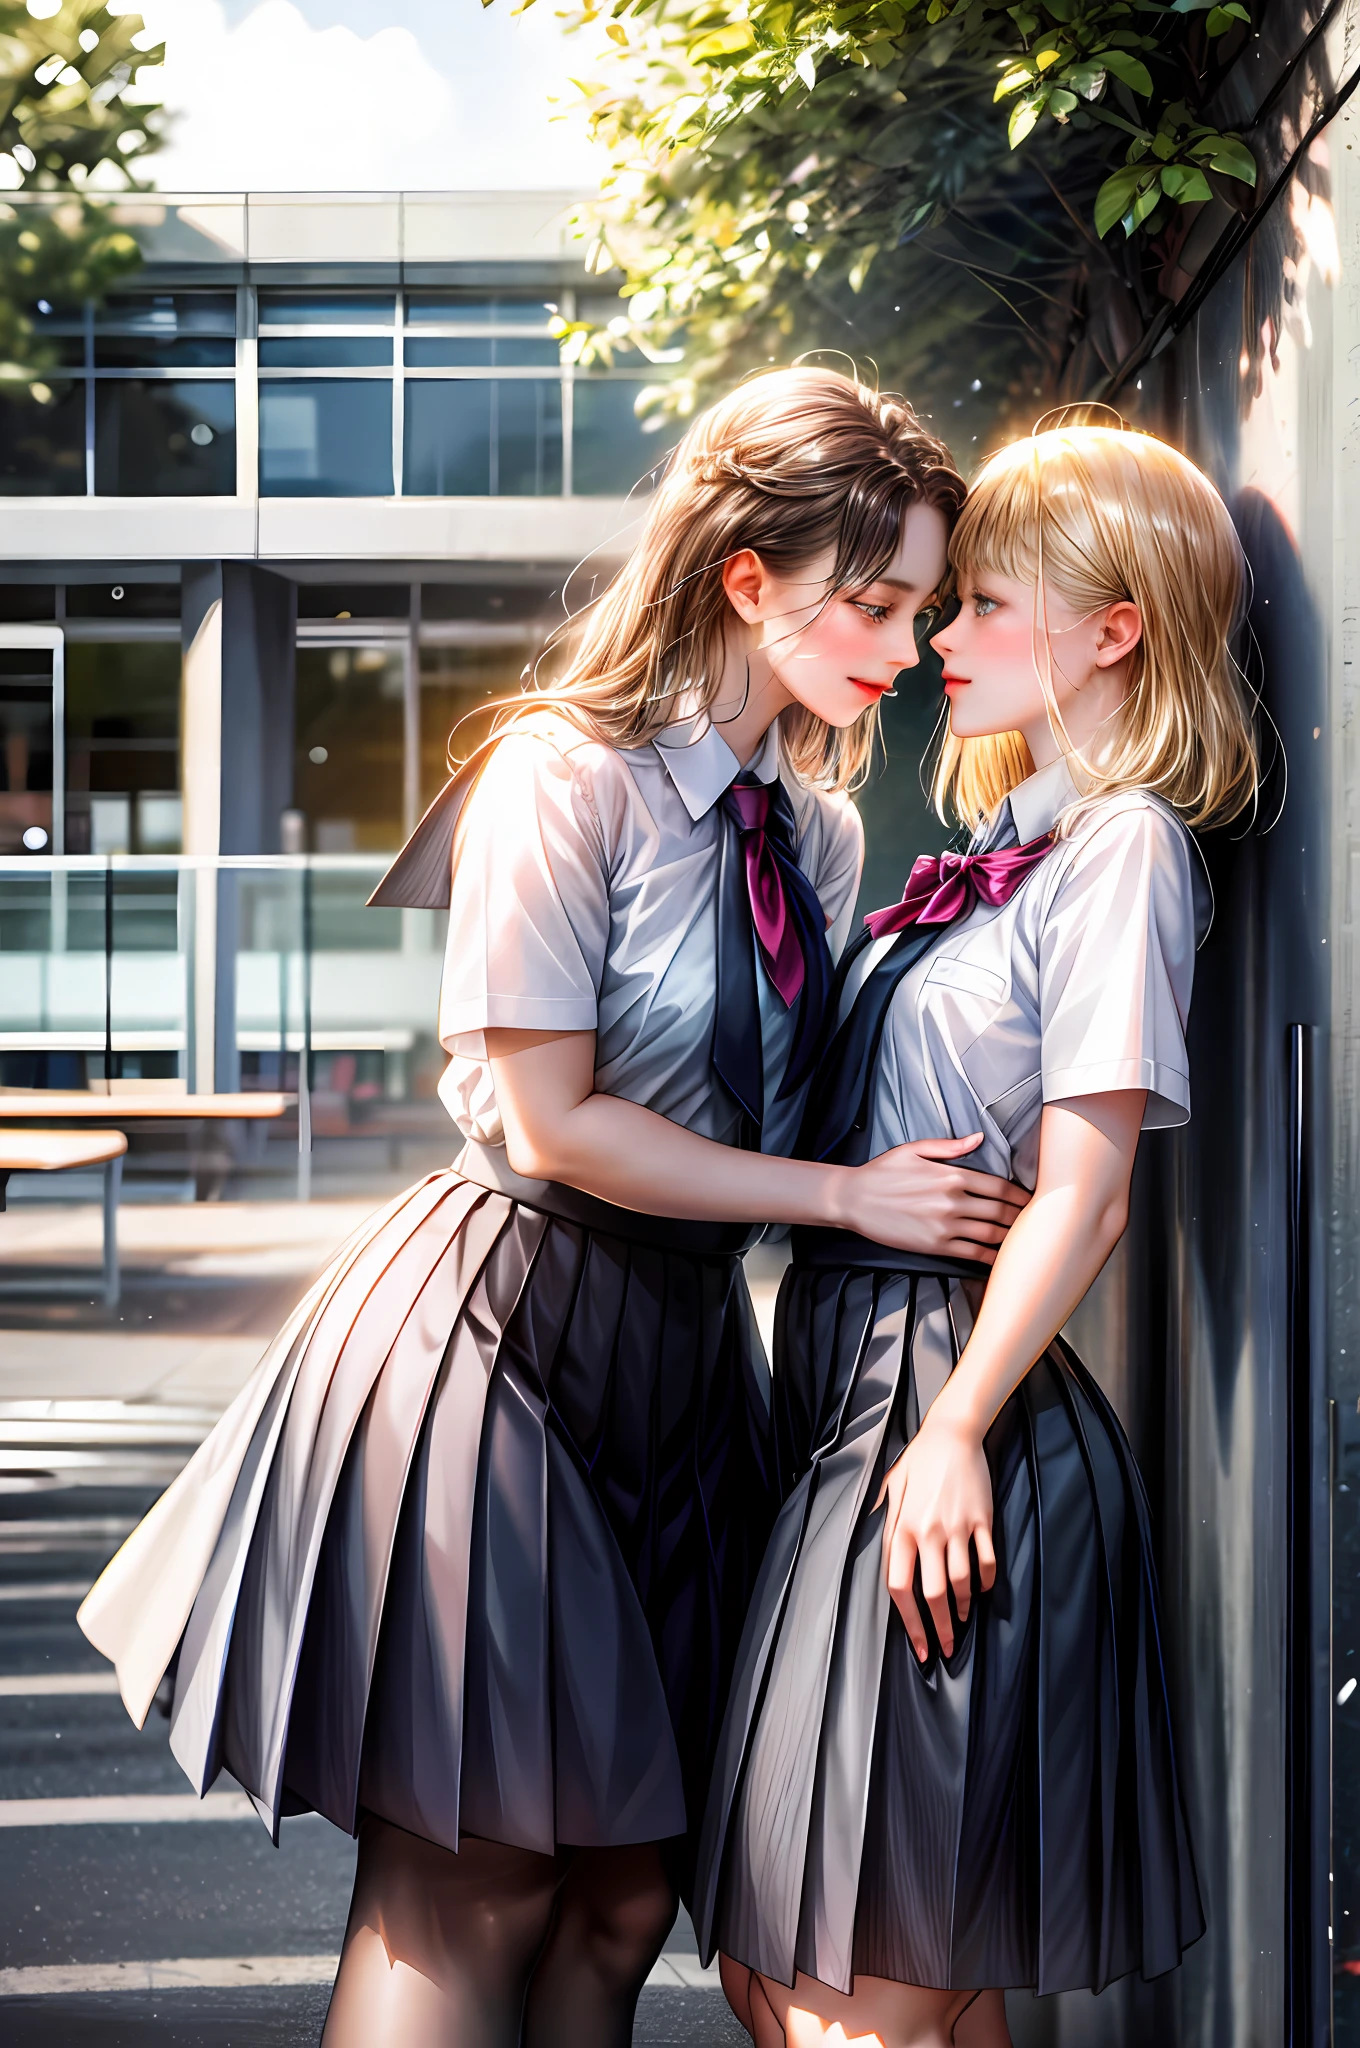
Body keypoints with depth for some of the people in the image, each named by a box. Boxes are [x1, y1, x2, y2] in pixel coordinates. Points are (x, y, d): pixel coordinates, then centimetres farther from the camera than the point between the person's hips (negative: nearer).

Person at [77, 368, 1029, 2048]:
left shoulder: (820, 831, 8)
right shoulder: (564, 776, -14)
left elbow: (773, 1105, 12)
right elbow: (556, 1121, -17)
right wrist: (848, 1195, -13)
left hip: (686, 1340, 7)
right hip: (511, 1329, -7)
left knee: (627, 1888, 8)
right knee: (471, 1887, -1)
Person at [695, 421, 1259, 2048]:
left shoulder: (1124, 846, -9)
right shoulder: (995, 848, 17)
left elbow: (1084, 1195, -15)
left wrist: (955, 1434, -19)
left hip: (953, 1395, -9)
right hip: (851, 1385, 9)